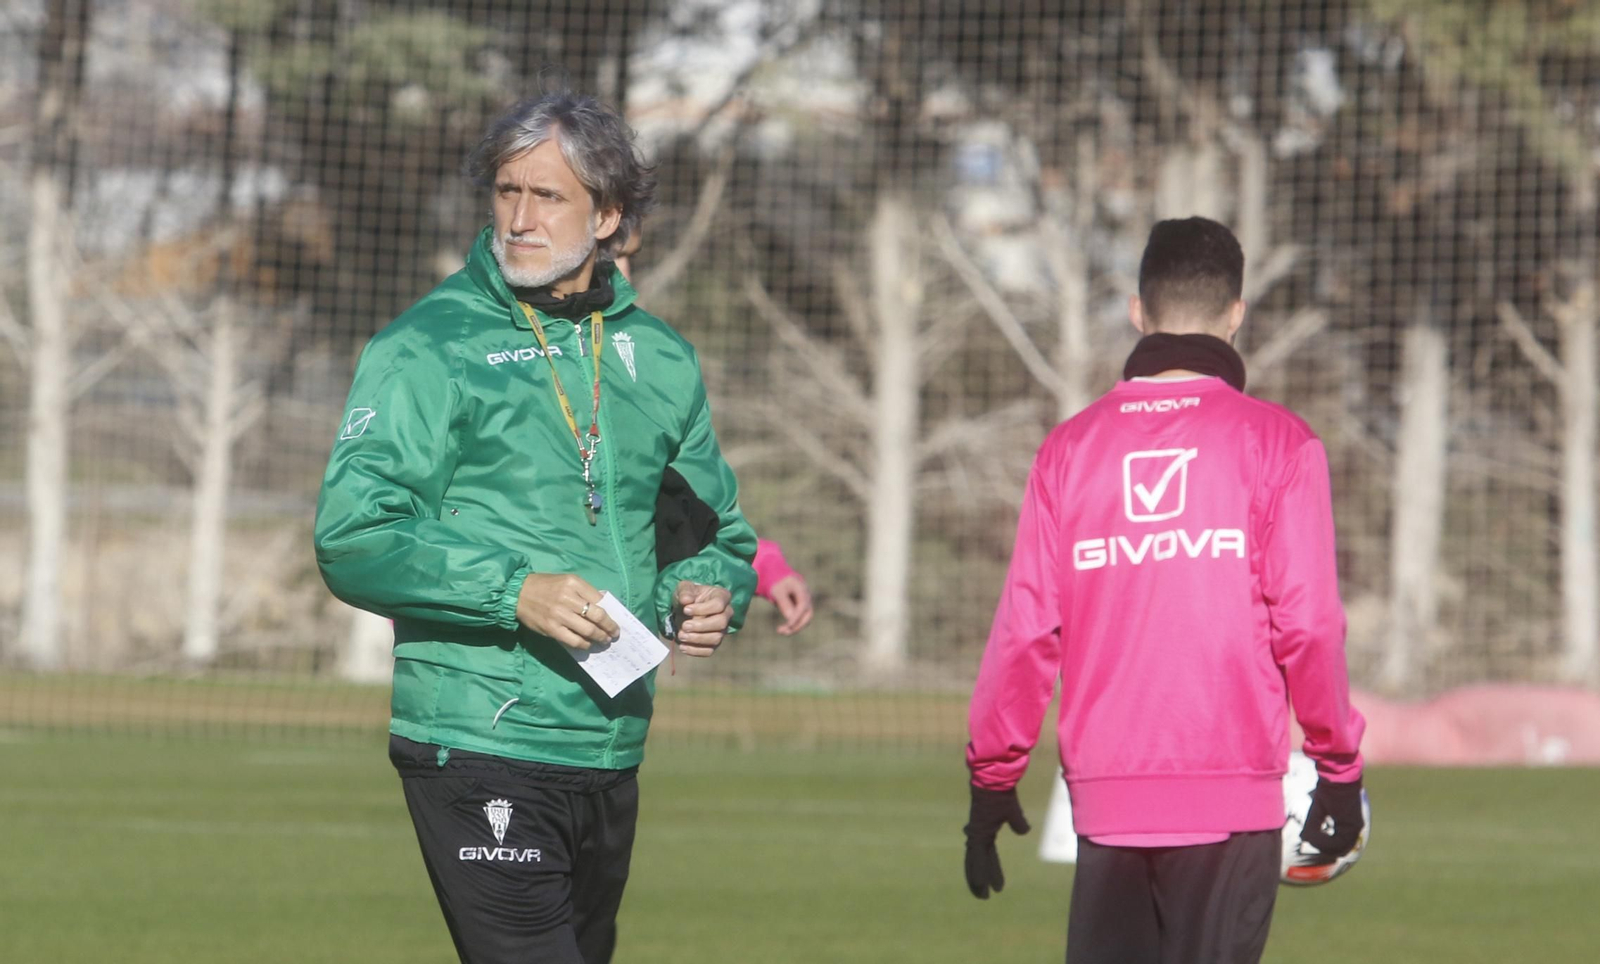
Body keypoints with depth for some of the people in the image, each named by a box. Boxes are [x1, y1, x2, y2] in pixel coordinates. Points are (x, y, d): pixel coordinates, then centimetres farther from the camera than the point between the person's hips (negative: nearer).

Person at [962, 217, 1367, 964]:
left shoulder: (1071, 446, 6)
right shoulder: (1277, 442, -1)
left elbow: (1026, 629, 3)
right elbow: (1306, 623, -7)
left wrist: (991, 777, 10)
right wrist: (1339, 765, 4)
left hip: (1106, 796, 3)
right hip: (1232, 791, -3)